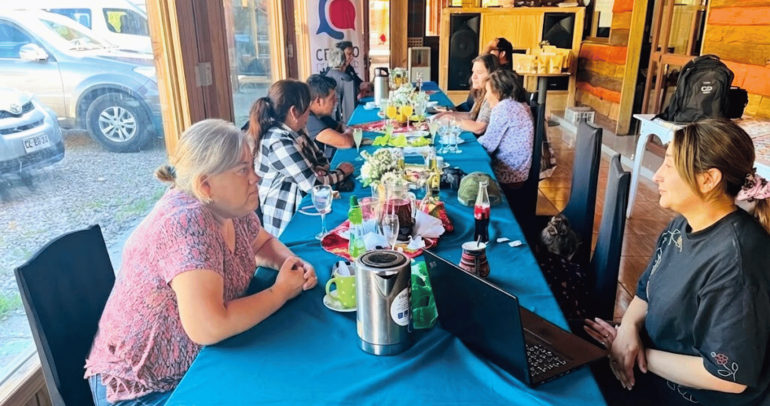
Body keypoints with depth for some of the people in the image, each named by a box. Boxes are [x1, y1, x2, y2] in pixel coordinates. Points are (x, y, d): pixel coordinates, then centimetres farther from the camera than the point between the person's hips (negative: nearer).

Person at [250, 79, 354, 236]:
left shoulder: (293, 131, 4)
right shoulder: (279, 142, -24)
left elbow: (319, 157, 14)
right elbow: (314, 184, -23)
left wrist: (319, 169, -9)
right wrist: (341, 173, -6)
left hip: (301, 206, 8)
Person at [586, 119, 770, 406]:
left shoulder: (734, 262, -31)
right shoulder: (682, 225, -2)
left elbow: (729, 377, -27)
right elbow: (646, 291, 8)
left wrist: (644, 357, -18)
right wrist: (628, 328, -12)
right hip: (654, 357, 7)